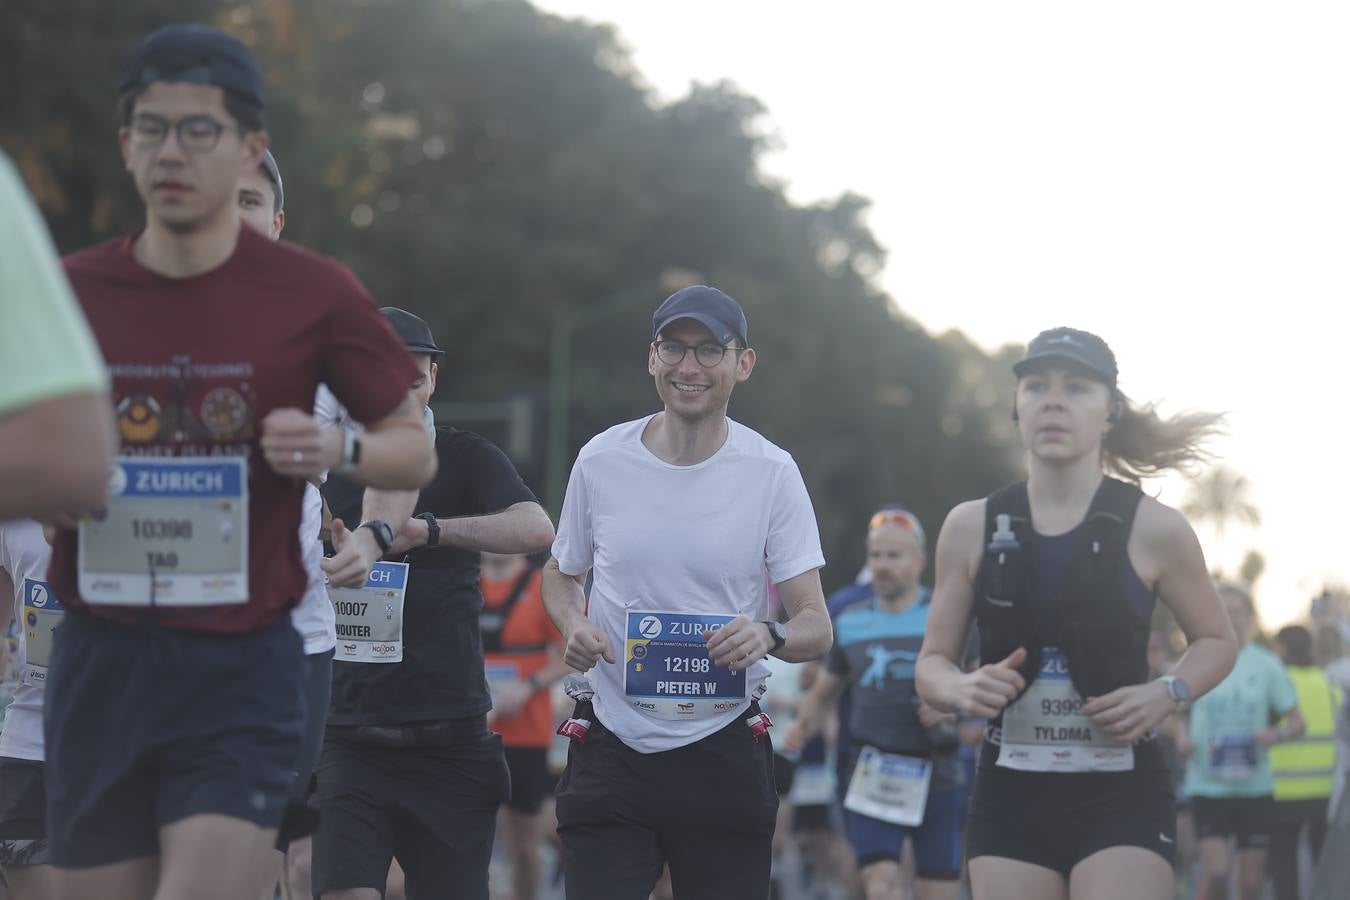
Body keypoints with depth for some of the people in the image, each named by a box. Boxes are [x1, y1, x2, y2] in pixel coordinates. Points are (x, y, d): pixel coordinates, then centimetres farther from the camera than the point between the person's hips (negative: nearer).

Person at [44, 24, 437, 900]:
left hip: (241, 671, -3)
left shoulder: (314, 294, -1)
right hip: (100, 661, 3)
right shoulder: (70, 293, 4)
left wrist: (339, 451, -13)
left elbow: (417, 452, 7)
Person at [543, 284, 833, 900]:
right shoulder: (600, 461, 1)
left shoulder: (772, 473, -3)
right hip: (611, 751, 1)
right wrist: (573, 625, -6)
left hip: (724, 755, -1)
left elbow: (816, 627, -4)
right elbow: (561, 574, 17)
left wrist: (768, 635, -27)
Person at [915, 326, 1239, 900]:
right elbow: (932, 663, 10)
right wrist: (961, 690, -14)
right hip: (1009, 794, 3)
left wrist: (1167, 694, -10)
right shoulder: (972, 528, 3)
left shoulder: (1154, 529, -3)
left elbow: (1216, 641, 11)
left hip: (1123, 796, -3)